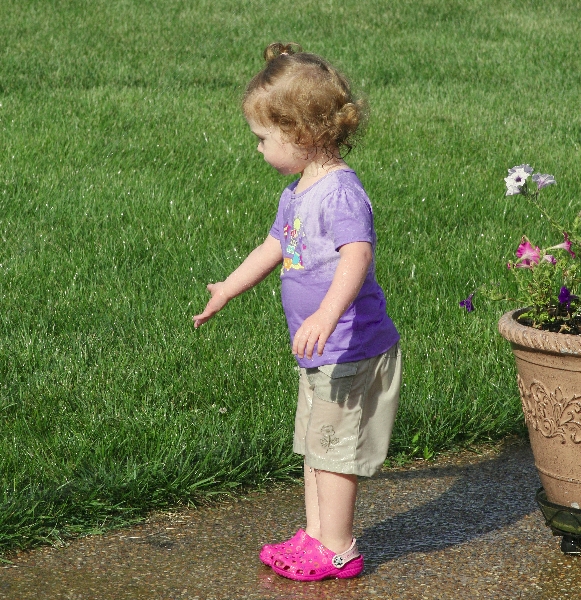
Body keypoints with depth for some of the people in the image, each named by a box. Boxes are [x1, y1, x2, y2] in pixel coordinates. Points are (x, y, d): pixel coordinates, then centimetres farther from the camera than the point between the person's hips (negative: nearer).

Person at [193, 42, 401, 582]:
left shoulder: (341, 191, -22)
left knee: (334, 446, -1)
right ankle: (315, 535, 27)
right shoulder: (297, 192, 10)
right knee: (313, 443, 16)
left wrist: (326, 316, -49)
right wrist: (228, 290, 37)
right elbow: (274, 246, 26)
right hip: (320, 354, 10)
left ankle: (336, 550, 10)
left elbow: (357, 257, -36)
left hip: (351, 349, -10)